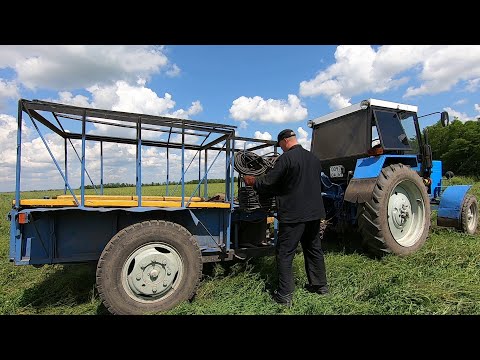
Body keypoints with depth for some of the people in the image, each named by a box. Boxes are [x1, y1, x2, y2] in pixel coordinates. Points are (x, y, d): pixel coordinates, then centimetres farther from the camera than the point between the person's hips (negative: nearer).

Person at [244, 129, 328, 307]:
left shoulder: (286, 158, -14)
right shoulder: (314, 158, 11)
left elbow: (267, 183, -12)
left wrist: (252, 181, 6)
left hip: (293, 215, -8)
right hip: (315, 213, 8)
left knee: (284, 254, 2)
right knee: (314, 249, 21)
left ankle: (285, 295, 6)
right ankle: (320, 285, 34)